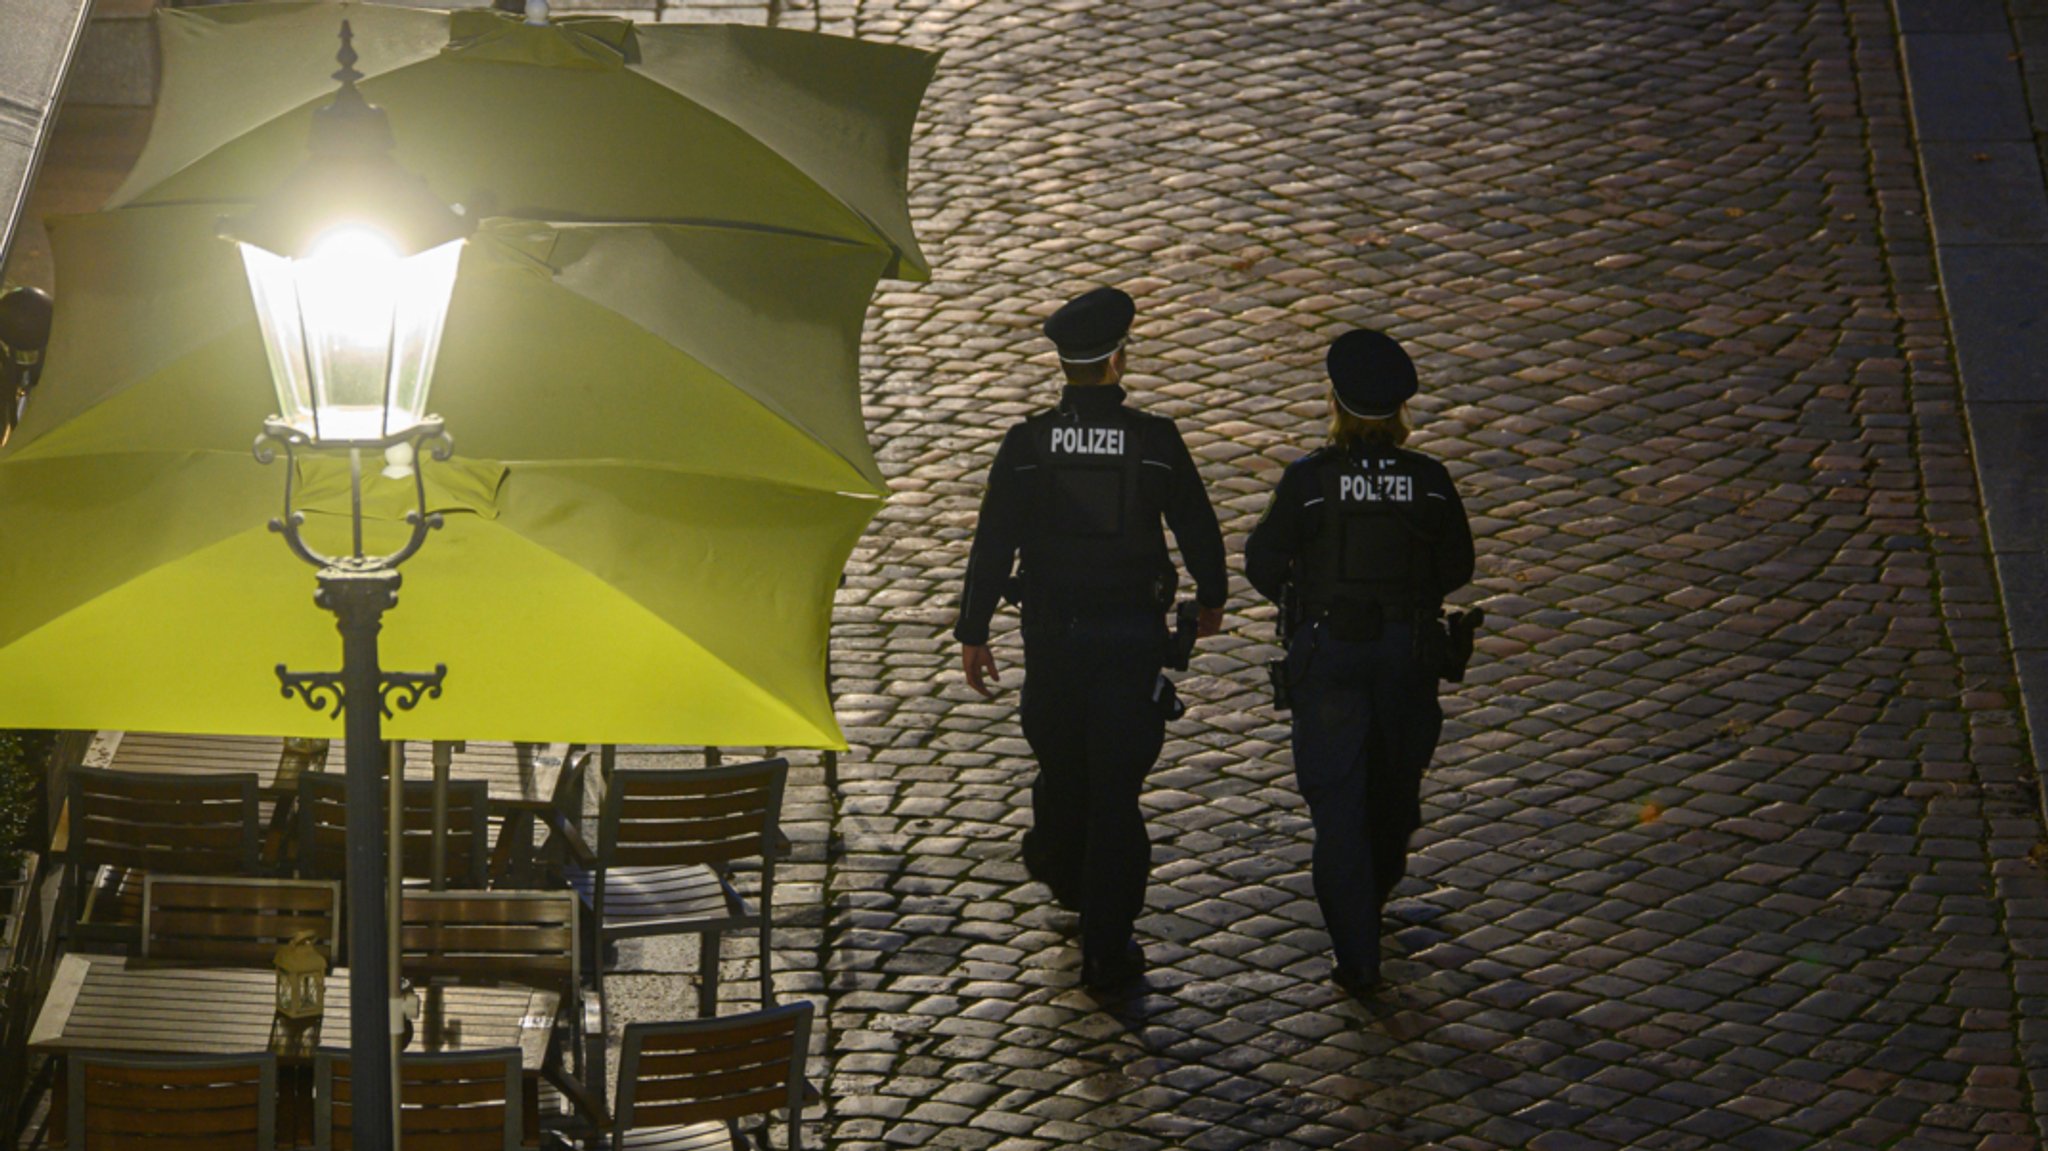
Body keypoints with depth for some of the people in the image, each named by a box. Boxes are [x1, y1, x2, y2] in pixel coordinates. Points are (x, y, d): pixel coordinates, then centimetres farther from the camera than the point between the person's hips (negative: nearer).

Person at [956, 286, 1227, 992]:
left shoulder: (1027, 444, -8)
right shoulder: (1155, 442, -9)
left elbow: (992, 544, -5)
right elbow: (1197, 528, 2)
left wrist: (973, 633, 3)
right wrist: (1211, 597, 20)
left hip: (1051, 634, 2)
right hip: (1131, 635, -2)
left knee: (1061, 766, 23)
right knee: (1117, 785, 1)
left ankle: (1063, 875, 49)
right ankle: (1107, 948, 1)